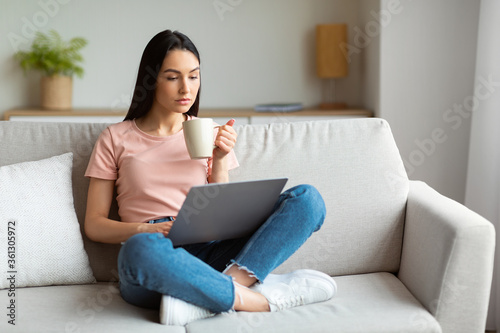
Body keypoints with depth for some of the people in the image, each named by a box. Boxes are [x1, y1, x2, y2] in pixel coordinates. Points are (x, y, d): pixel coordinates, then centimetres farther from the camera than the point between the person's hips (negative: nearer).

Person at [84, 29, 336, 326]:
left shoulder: (209, 135, 18)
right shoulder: (116, 139, 11)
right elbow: (94, 224, 8)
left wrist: (220, 160, 0)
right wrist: (145, 230, -10)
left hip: (210, 251, 3)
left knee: (307, 199, -18)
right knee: (142, 249, -42)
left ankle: (213, 290, -32)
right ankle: (258, 298, -26)